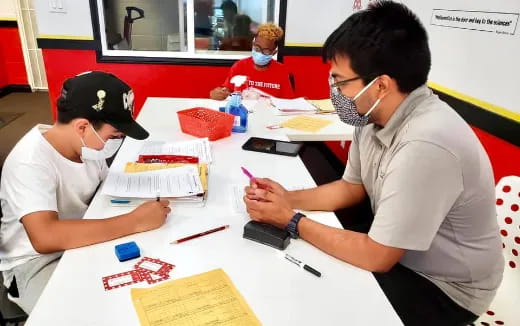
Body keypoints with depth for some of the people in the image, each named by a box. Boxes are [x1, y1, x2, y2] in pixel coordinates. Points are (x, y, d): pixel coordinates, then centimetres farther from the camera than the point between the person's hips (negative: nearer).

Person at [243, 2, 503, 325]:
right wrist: (289, 198, -7)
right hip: (396, 250, 7)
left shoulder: (425, 145, -35)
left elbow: (376, 257, -27)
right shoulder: (375, 114, -9)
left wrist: (292, 221, -18)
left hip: (446, 287, -6)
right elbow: (352, 188, 6)